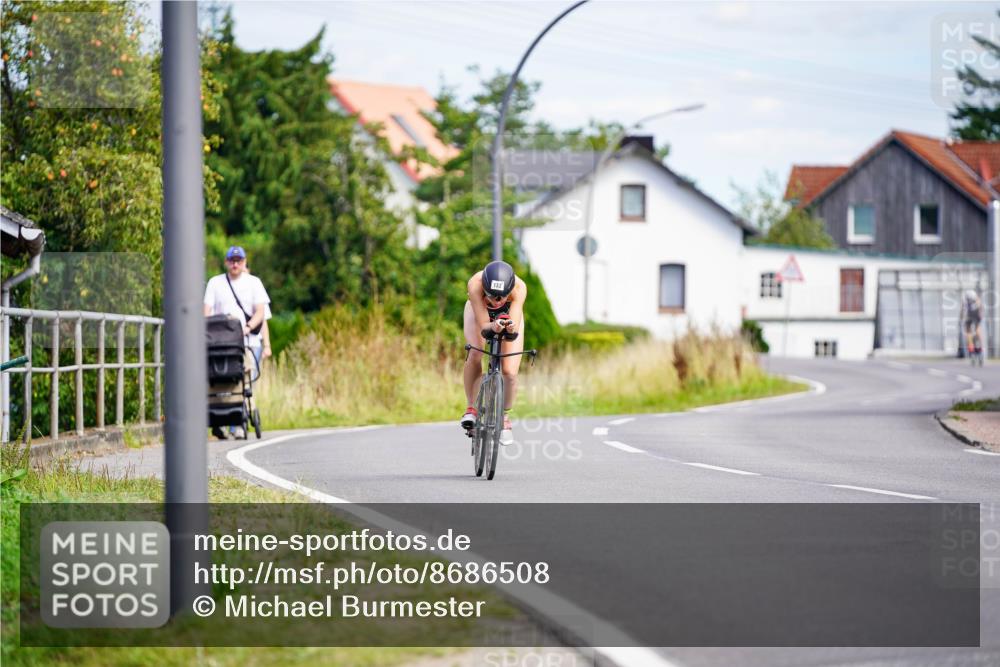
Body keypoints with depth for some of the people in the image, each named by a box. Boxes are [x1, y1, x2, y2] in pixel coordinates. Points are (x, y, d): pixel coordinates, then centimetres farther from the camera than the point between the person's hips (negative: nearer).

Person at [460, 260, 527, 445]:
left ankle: (505, 417, 12)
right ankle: (471, 408, -10)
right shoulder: (475, 284, -42)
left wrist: (510, 328, -66)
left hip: (509, 314, 0)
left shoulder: (519, 287, -41)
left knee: (510, 372, -13)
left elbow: (515, 330, -44)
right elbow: (483, 326, -40)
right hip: (479, 311, 0)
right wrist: (493, 326, -61)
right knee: (474, 355, -28)